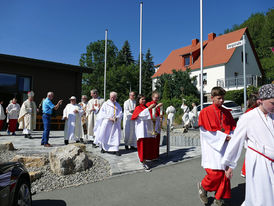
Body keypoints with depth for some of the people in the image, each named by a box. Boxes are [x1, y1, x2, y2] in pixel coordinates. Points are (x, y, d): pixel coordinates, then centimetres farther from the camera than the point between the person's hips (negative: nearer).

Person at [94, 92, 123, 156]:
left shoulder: (118, 105, 14)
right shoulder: (105, 104, 3)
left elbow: (120, 113, 7)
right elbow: (102, 113, -4)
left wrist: (116, 118, -13)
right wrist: (109, 118, -16)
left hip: (115, 123, 2)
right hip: (106, 123, -2)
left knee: (116, 136, -4)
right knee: (104, 135, 1)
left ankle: (115, 149, 0)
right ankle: (103, 148, 20)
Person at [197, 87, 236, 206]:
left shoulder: (226, 112, 11)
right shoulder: (205, 112, -5)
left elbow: (233, 128, 12)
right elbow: (208, 131, -11)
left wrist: (231, 137, -8)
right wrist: (224, 137, -14)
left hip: (225, 147, 5)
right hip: (213, 147, -5)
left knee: (225, 173, 7)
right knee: (216, 173, -9)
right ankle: (203, 187, 20)